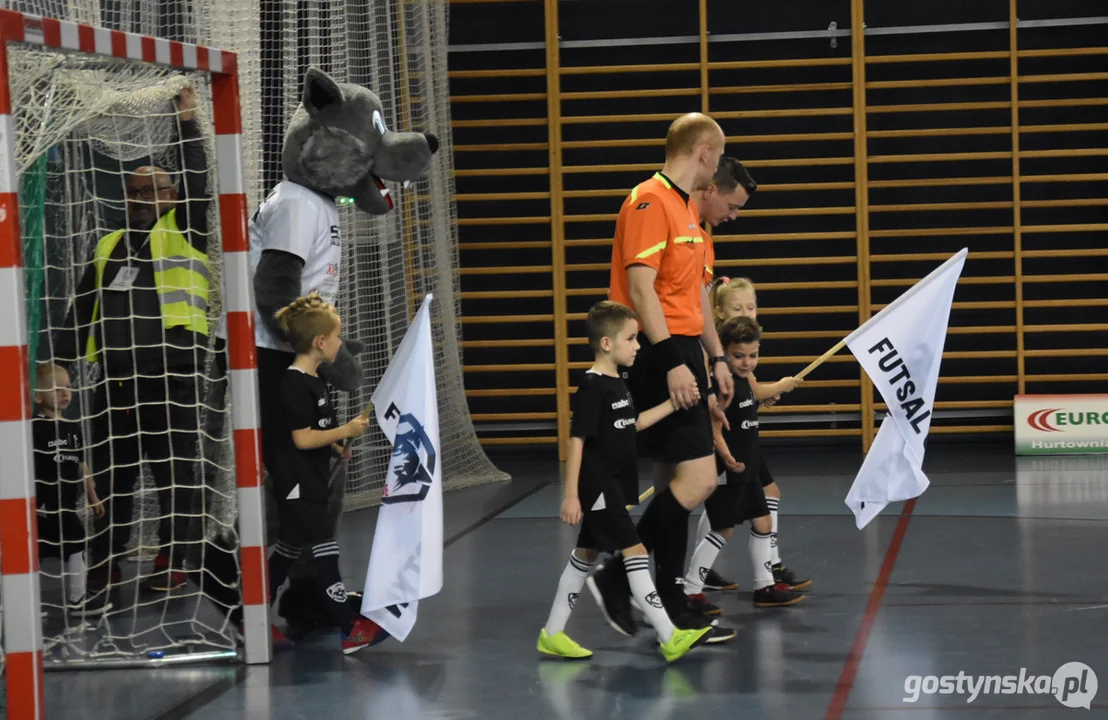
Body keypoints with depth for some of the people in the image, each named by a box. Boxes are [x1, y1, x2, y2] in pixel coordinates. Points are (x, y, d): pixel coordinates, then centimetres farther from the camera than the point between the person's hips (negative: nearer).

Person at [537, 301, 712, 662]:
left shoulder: (617, 384, 11)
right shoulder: (592, 387, -17)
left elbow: (632, 425, 25)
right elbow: (577, 441, -18)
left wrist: (672, 405, 18)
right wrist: (570, 494, -20)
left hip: (613, 490, 10)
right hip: (598, 488, -10)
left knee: (585, 556, 13)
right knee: (635, 552, -11)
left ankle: (552, 634, 21)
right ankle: (669, 637, -12)